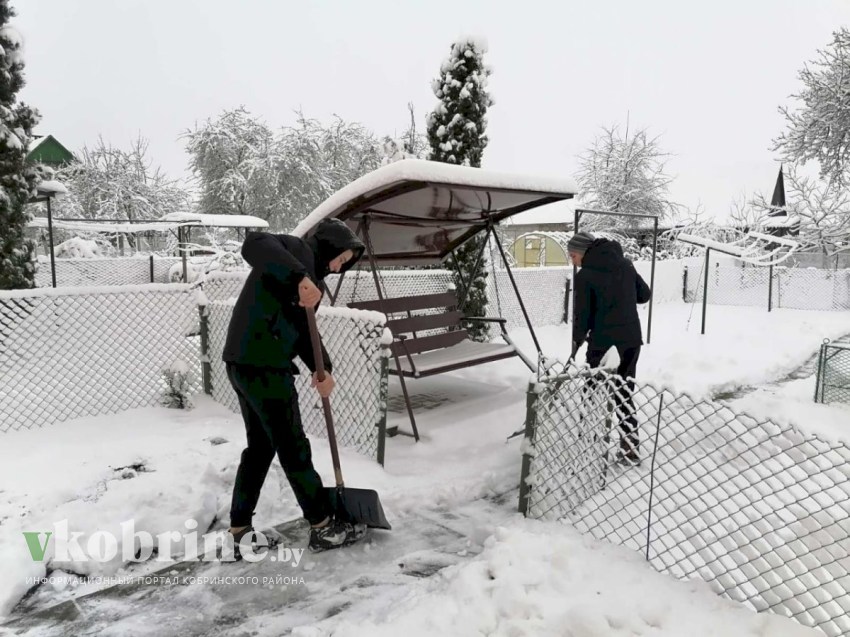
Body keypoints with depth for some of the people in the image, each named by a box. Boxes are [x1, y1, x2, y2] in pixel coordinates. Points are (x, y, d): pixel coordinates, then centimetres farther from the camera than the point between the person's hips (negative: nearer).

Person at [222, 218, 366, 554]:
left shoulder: (307, 270, 23)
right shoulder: (298, 249, -4)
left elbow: (301, 329, 20)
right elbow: (254, 244, -26)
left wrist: (321, 370, 10)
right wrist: (299, 278, -36)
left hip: (247, 364, 10)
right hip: (263, 365, -10)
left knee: (260, 446, 17)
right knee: (293, 447, 1)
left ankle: (239, 529, 26)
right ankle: (323, 527, 14)